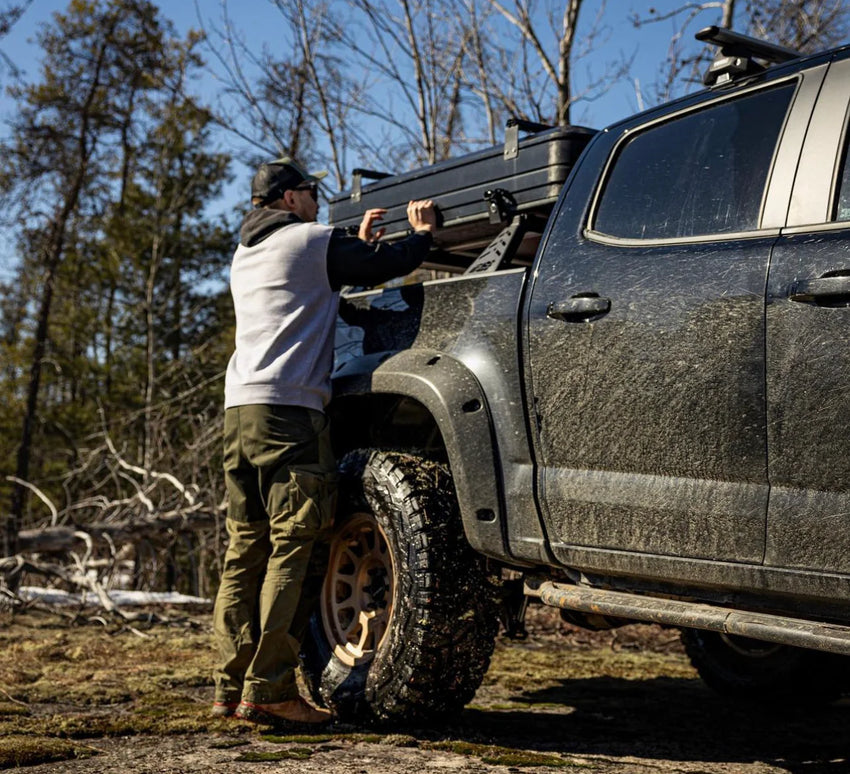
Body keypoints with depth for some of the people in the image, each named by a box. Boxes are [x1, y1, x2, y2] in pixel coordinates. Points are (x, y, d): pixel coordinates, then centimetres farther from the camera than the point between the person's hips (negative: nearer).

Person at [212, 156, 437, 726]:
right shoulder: (312, 241, 0)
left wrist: (360, 244, 35)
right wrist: (423, 232, 19)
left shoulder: (247, 253, 25)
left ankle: (232, 687, 8)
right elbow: (388, 266, 0)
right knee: (295, 549, -8)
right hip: (289, 407, -8)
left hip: (241, 405, 9)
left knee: (248, 549, 8)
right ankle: (269, 691, -10)